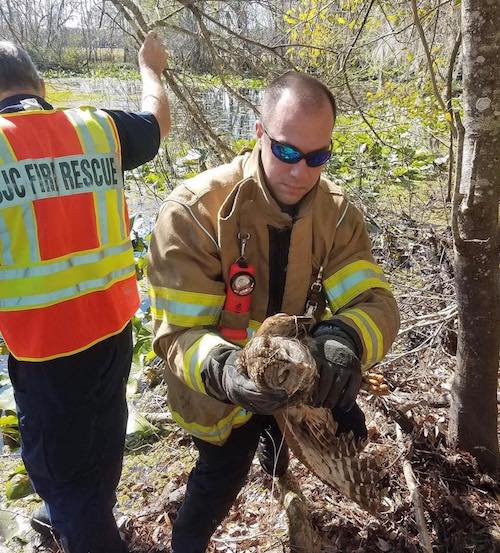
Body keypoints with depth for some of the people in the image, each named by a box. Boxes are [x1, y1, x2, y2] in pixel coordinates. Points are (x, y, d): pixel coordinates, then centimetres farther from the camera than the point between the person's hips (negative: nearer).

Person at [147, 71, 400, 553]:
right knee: (222, 476, 6)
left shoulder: (337, 213, -15)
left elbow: (374, 302, -21)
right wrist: (221, 369, -49)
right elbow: (178, 332, -27)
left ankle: (272, 443, 48)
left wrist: (346, 338, -45)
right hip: (215, 390, -4)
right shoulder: (194, 211, -28)